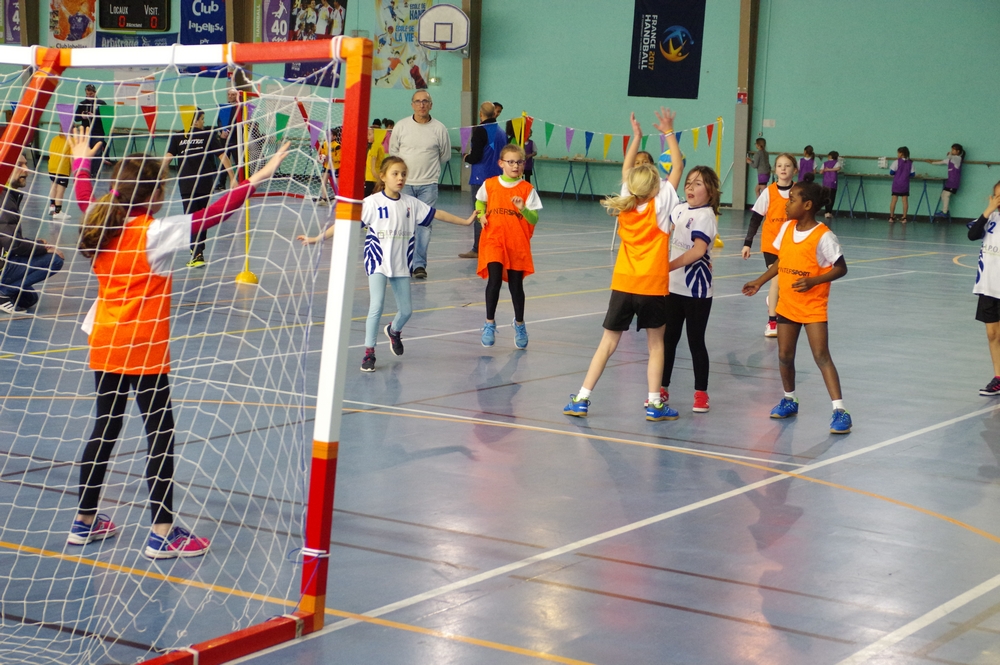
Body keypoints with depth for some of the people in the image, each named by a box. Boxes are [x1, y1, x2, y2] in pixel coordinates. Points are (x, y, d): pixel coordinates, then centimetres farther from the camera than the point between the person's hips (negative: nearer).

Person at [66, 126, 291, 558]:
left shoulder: (100, 226, 3)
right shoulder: (155, 233, -16)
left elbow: (85, 198, 24)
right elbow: (210, 217, -22)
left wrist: (81, 161, 42)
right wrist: (256, 179, -21)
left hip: (104, 345, 7)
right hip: (144, 349, -7)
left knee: (104, 429, 16)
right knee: (161, 435, -1)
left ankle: (85, 522, 24)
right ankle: (162, 534, 0)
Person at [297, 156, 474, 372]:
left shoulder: (411, 203, 2)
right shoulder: (372, 203, -10)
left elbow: (436, 214, 13)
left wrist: (466, 221, 19)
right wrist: (317, 238, -16)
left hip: (401, 264, 4)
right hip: (378, 262, -4)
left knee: (406, 310, 8)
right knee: (377, 306, -15)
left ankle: (394, 331, 43)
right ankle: (369, 352, 1)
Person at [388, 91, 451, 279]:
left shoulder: (439, 129, 0)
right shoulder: (401, 126, 2)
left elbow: (445, 155, 13)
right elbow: (393, 151, 14)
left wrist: (427, 166, 12)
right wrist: (406, 165, 6)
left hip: (428, 185, -1)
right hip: (405, 183, 1)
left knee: (425, 224, -3)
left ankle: (419, 265, 1)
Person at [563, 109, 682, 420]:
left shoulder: (625, 204, 4)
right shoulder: (660, 204, -5)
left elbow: (626, 170, 20)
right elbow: (677, 166, 1)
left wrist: (636, 137, 23)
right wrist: (669, 132, 7)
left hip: (622, 284, 3)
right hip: (653, 287, -3)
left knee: (608, 342, 8)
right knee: (655, 343, 10)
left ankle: (581, 399, 4)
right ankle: (654, 403, 6)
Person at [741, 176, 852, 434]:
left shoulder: (823, 236, -16)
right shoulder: (787, 228, 3)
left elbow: (841, 268, -13)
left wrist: (813, 281, -24)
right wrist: (759, 282, 13)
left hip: (813, 306, -6)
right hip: (787, 304, 6)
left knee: (821, 356, -13)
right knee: (785, 355, 9)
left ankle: (840, 411, -12)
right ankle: (789, 400, 30)